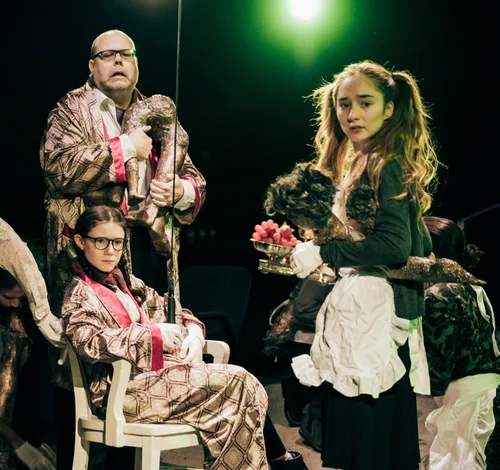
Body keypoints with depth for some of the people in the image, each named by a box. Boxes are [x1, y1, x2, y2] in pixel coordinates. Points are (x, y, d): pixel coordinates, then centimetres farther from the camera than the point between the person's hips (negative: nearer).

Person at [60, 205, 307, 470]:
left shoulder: (126, 282, 19)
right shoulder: (80, 294, -5)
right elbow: (90, 343, -23)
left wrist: (193, 332, -1)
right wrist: (154, 334, -27)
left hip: (153, 373, 8)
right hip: (127, 390, -8)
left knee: (244, 386, -11)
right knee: (236, 384, -16)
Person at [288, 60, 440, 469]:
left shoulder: (385, 164, -11)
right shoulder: (359, 163, 17)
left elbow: (394, 245, -22)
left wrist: (321, 254, -14)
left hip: (375, 318, -10)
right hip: (358, 314, 10)